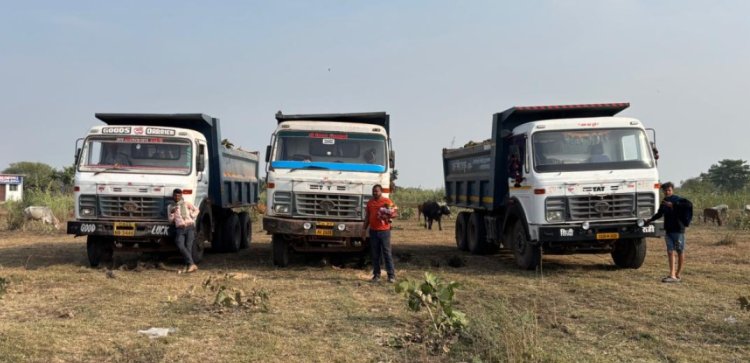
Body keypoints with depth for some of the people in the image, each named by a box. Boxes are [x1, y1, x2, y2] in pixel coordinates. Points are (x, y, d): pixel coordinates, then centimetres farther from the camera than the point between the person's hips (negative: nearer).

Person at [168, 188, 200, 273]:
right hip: (180, 228, 1)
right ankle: (192, 264, -29)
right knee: (180, 245, -23)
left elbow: (196, 210, 22)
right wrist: (172, 213, -5)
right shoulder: (170, 207, 17)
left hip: (190, 227, -1)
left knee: (188, 246, -15)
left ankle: (188, 265, -16)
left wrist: (192, 217, 7)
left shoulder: (186, 203, 14)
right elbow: (170, 221, 13)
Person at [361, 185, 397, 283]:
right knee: (375, 254, 5)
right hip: (373, 231, 4)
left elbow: (394, 213, 0)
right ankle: (376, 275, 11)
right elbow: (367, 217, 18)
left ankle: (391, 276, -2)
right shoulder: (370, 202, 13)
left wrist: (386, 216, -18)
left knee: (387, 253, -5)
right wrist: (364, 229, 12)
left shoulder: (387, 201, 0)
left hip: (384, 230, -4)